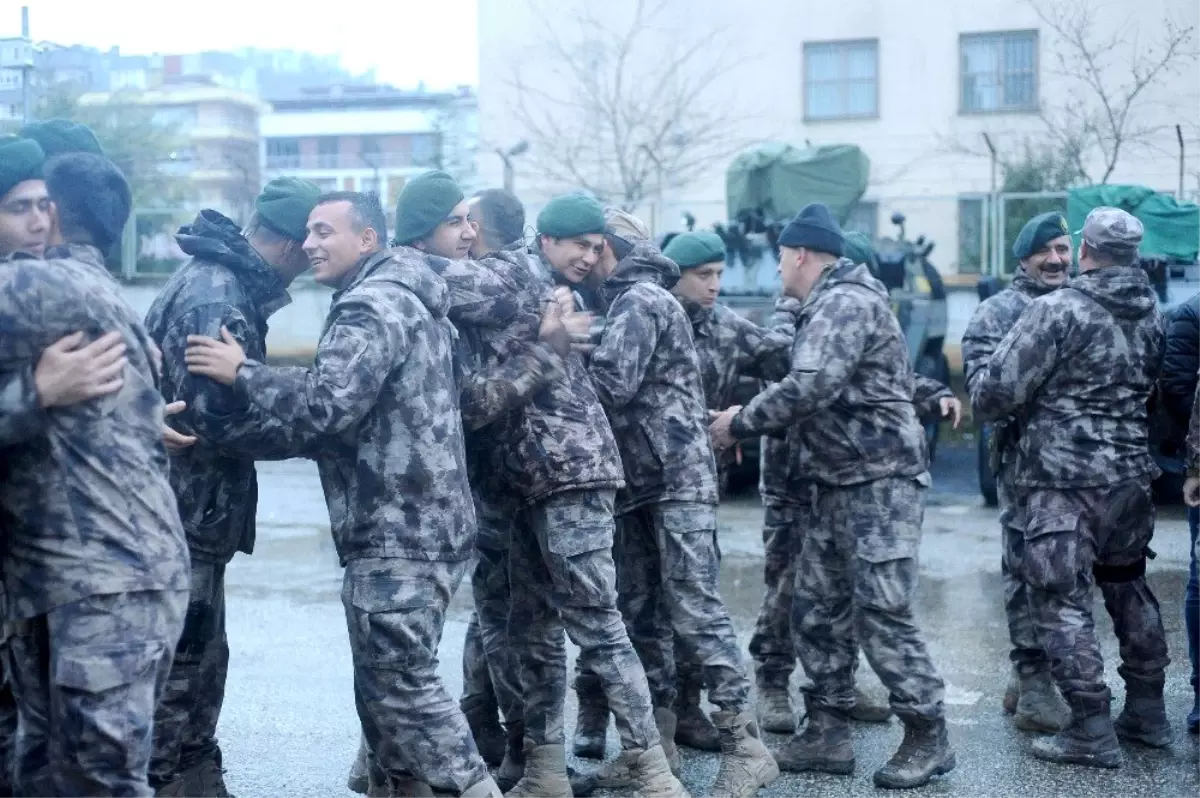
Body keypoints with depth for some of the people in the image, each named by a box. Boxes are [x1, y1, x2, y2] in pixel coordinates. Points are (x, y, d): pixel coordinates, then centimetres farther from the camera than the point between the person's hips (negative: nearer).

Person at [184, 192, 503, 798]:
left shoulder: (372, 306, -13)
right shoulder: (406, 300, 19)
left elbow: (325, 403, -25)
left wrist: (242, 373, -12)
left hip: (397, 534, -10)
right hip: (419, 525, 10)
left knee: (400, 684, -7)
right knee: (390, 682, 15)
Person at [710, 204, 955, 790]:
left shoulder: (847, 302, -15)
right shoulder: (826, 306, 17)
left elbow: (809, 388, -26)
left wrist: (741, 423, -15)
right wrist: (751, 424, 5)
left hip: (881, 480, -10)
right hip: (835, 483, 10)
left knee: (881, 611, -8)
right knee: (817, 608, 9)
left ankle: (927, 736, 3)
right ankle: (828, 732, 17)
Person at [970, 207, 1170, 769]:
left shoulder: (1057, 310, -14)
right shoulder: (1152, 313, 8)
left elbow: (996, 392, -15)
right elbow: (1152, 386, 12)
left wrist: (980, 391, 7)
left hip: (1062, 478, -7)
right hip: (1131, 474, 7)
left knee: (1062, 600, -1)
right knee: (1129, 588, 20)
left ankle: (1092, 732, -1)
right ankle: (1146, 713, 29)